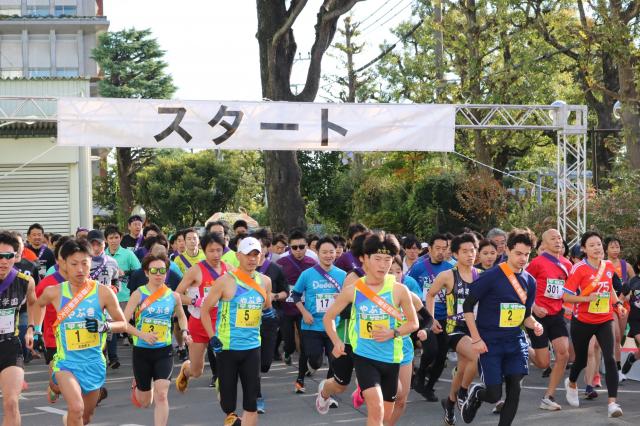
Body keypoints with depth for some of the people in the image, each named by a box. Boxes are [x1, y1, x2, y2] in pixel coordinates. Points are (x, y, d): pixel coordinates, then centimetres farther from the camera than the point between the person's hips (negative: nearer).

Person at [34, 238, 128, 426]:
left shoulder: (103, 292, -9)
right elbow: (39, 304, 17)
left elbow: (122, 324, 0)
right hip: (66, 361, -2)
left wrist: (104, 326, -19)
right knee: (76, 409, -27)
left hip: (94, 363, 2)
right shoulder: (54, 292, -7)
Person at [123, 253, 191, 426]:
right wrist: (142, 334, -25)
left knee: (161, 395, -17)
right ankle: (137, 385, 50)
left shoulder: (173, 296, 2)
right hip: (142, 351, -1)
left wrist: (184, 331, 3)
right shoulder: (139, 294, -8)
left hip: (164, 351, 1)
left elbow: (181, 316, 22)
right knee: (144, 402, 13)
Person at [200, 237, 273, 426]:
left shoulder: (264, 281, 6)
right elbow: (205, 309, -2)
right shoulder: (226, 281, -8)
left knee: (251, 401, -2)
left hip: (252, 346, 3)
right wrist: (212, 337, -10)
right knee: (228, 398, 1)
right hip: (227, 346, -3)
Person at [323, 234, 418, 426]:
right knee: (376, 409, -21)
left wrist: (393, 333, -14)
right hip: (364, 356, -2)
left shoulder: (399, 290, -7)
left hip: (391, 358, 2)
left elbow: (413, 323, 4)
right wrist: (336, 342, -7)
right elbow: (328, 317, 7)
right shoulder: (352, 290, -6)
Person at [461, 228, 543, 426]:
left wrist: (534, 325, -6)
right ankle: (476, 393, 31)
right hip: (490, 343, -5)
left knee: (514, 390, -5)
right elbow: (468, 306, -8)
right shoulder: (491, 277, -12)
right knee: (494, 395, -4)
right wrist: (476, 339, -12)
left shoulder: (529, 281, 6)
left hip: (516, 341, 5)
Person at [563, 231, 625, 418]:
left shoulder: (609, 266, 2)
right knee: (581, 359, 14)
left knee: (609, 359, -15)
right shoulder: (579, 269, -14)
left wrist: (617, 304, 6)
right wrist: (587, 298, -27)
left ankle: (612, 402, -16)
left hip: (604, 320, 3)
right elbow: (566, 296, -14)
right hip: (583, 321, -3)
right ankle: (571, 383, 48)